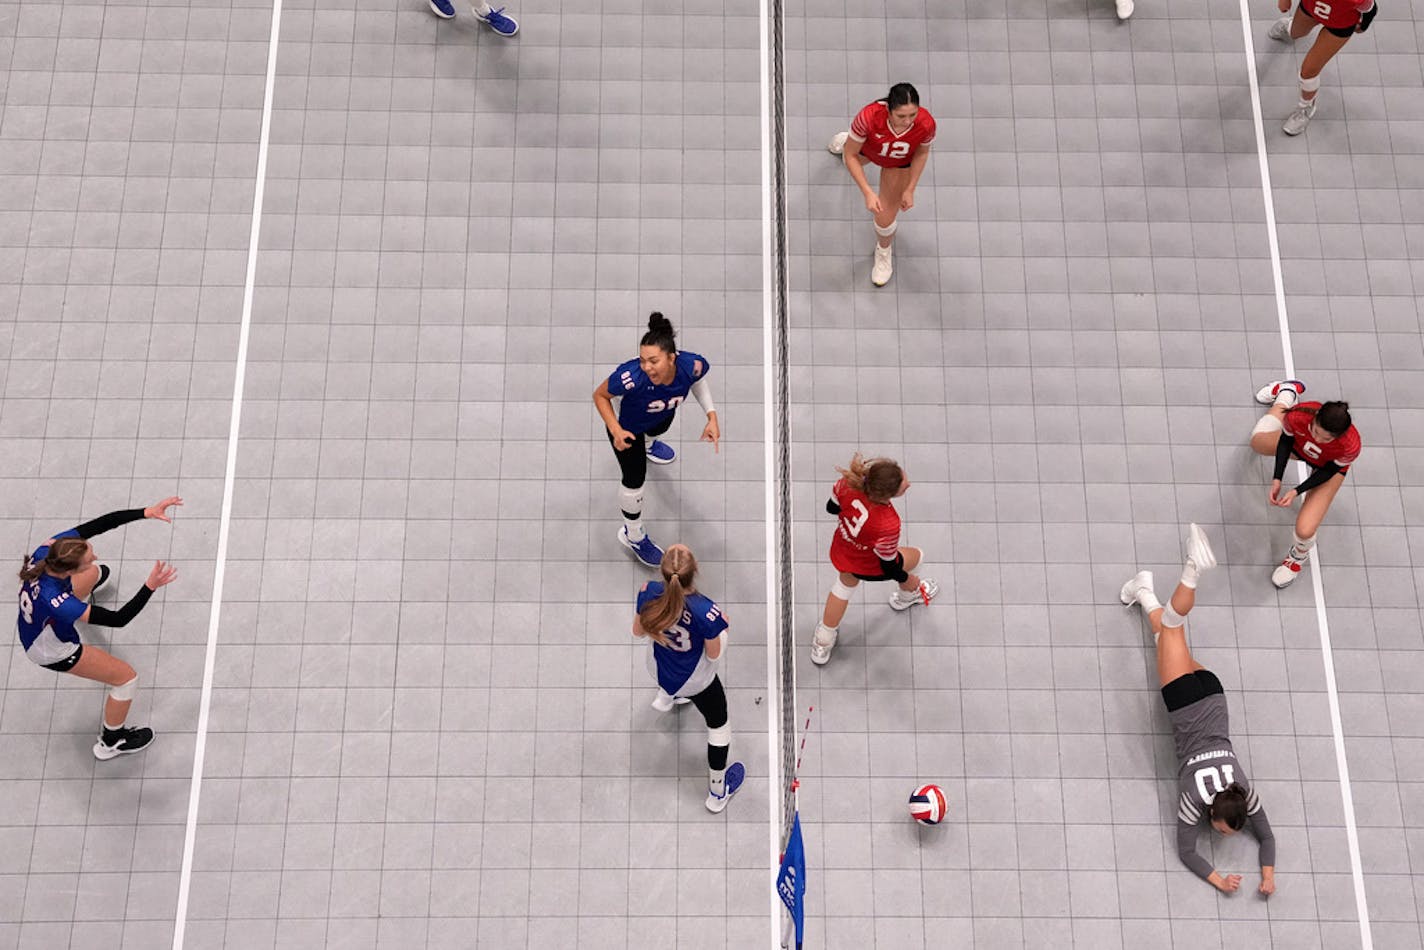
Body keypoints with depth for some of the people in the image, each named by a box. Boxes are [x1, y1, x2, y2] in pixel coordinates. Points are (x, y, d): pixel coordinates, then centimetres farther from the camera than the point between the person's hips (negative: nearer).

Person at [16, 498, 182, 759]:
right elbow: (118, 619, -41)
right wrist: (150, 586, -47)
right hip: (51, 650, -7)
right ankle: (111, 742, 30)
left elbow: (102, 523, -31)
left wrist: (147, 512, -40)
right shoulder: (56, 602, -48)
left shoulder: (54, 546, -33)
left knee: (95, 573, 29)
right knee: (127, 677, 5)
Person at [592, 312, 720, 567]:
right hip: (628, 425, -5)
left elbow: (698, 380, -10)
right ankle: (632, 535, 39)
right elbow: (600, 395, -26)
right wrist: (615, 431, -38)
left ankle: (647, 445, 84)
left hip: (663, 413, 5)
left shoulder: (692, 365, -38)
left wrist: (712, 416, -19)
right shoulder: (630, 377, -48)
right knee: (634, 481, 7)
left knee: (658, 429, 41)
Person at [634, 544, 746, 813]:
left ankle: (665, 697, 76)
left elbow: (638, 631, -10)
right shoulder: (705, 611, -40)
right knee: (718, 724, 23)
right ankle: (718, 791, 40)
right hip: (696, 681, -4)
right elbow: (714, 654, -22)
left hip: (658, 668, 4)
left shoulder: (649, 593, -30)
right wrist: (720, 629, -4)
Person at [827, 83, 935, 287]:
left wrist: (909, 190, -15)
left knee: (885, 219, 2)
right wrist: (868, 193, -37)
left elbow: (921, 153, -16)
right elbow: (851, 155, -30)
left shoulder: (926, 124, -41)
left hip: (899, 164, 0)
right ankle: (846, 139, 78)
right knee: (848, 155, 37)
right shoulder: (869, 117, -46)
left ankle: (883, 252, 39)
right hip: (866, 149, 1)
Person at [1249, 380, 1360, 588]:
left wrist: (1297, 491, -26)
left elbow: (1328, 471, -22)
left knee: (1305, 530, -16)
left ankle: (1299, 555, 25)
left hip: (1329, 466, -3)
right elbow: (1286, 440, -17)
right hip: (1300, 446, 3)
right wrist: (1277, 479, -20)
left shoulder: (1350, 446, -45)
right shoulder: (1299, 415, -41)